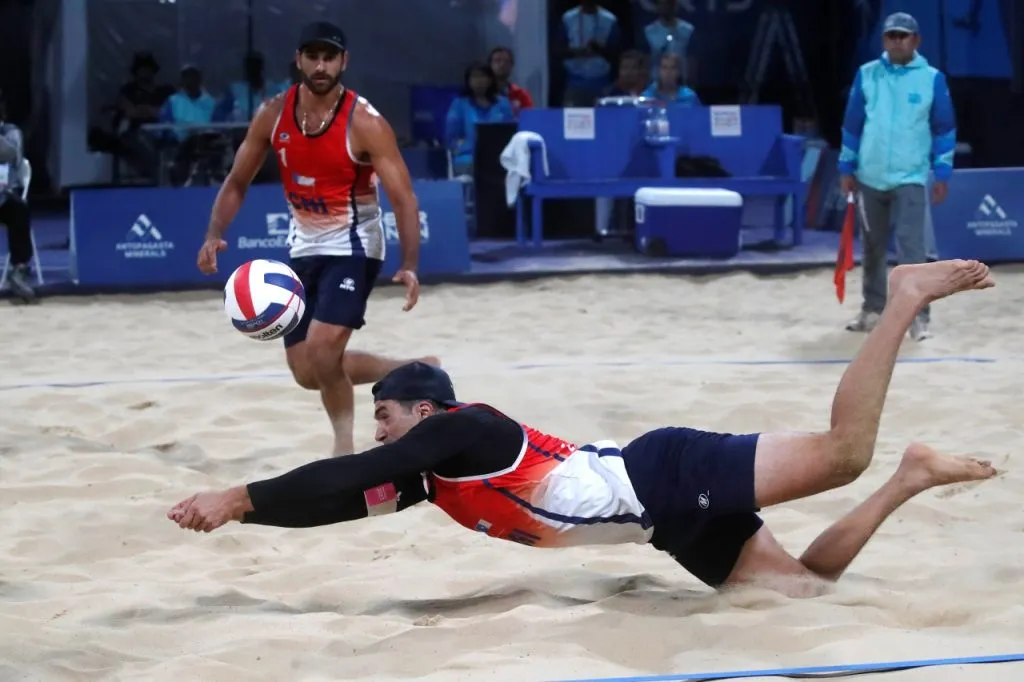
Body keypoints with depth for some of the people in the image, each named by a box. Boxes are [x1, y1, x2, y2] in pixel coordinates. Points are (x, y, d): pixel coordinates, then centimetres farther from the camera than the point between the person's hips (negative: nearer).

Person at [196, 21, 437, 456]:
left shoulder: (365, 123, -18)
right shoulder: (272, 115, -5)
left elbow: (403, 198, -20)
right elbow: (237, 182, 6)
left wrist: (409, 265, -33)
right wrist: (214, 234, -11)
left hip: (352, 246, -6)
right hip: (303, 248, 6)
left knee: (322, 350, -23)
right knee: (308, 372, 5)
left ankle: (344, 445, -1)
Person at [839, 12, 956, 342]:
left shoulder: (932, 79, -3)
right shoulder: (866, 75, 1)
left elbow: (944, 128, 1)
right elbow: (852, 123, 7)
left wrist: (942, 174, -2)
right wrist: (846, 168, 6)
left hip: (911, 178, -3)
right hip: (870, 177, 3)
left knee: (912, 248, -13)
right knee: (872, 248, 13)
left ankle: (918, 316, -12)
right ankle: (873, 310, 24)